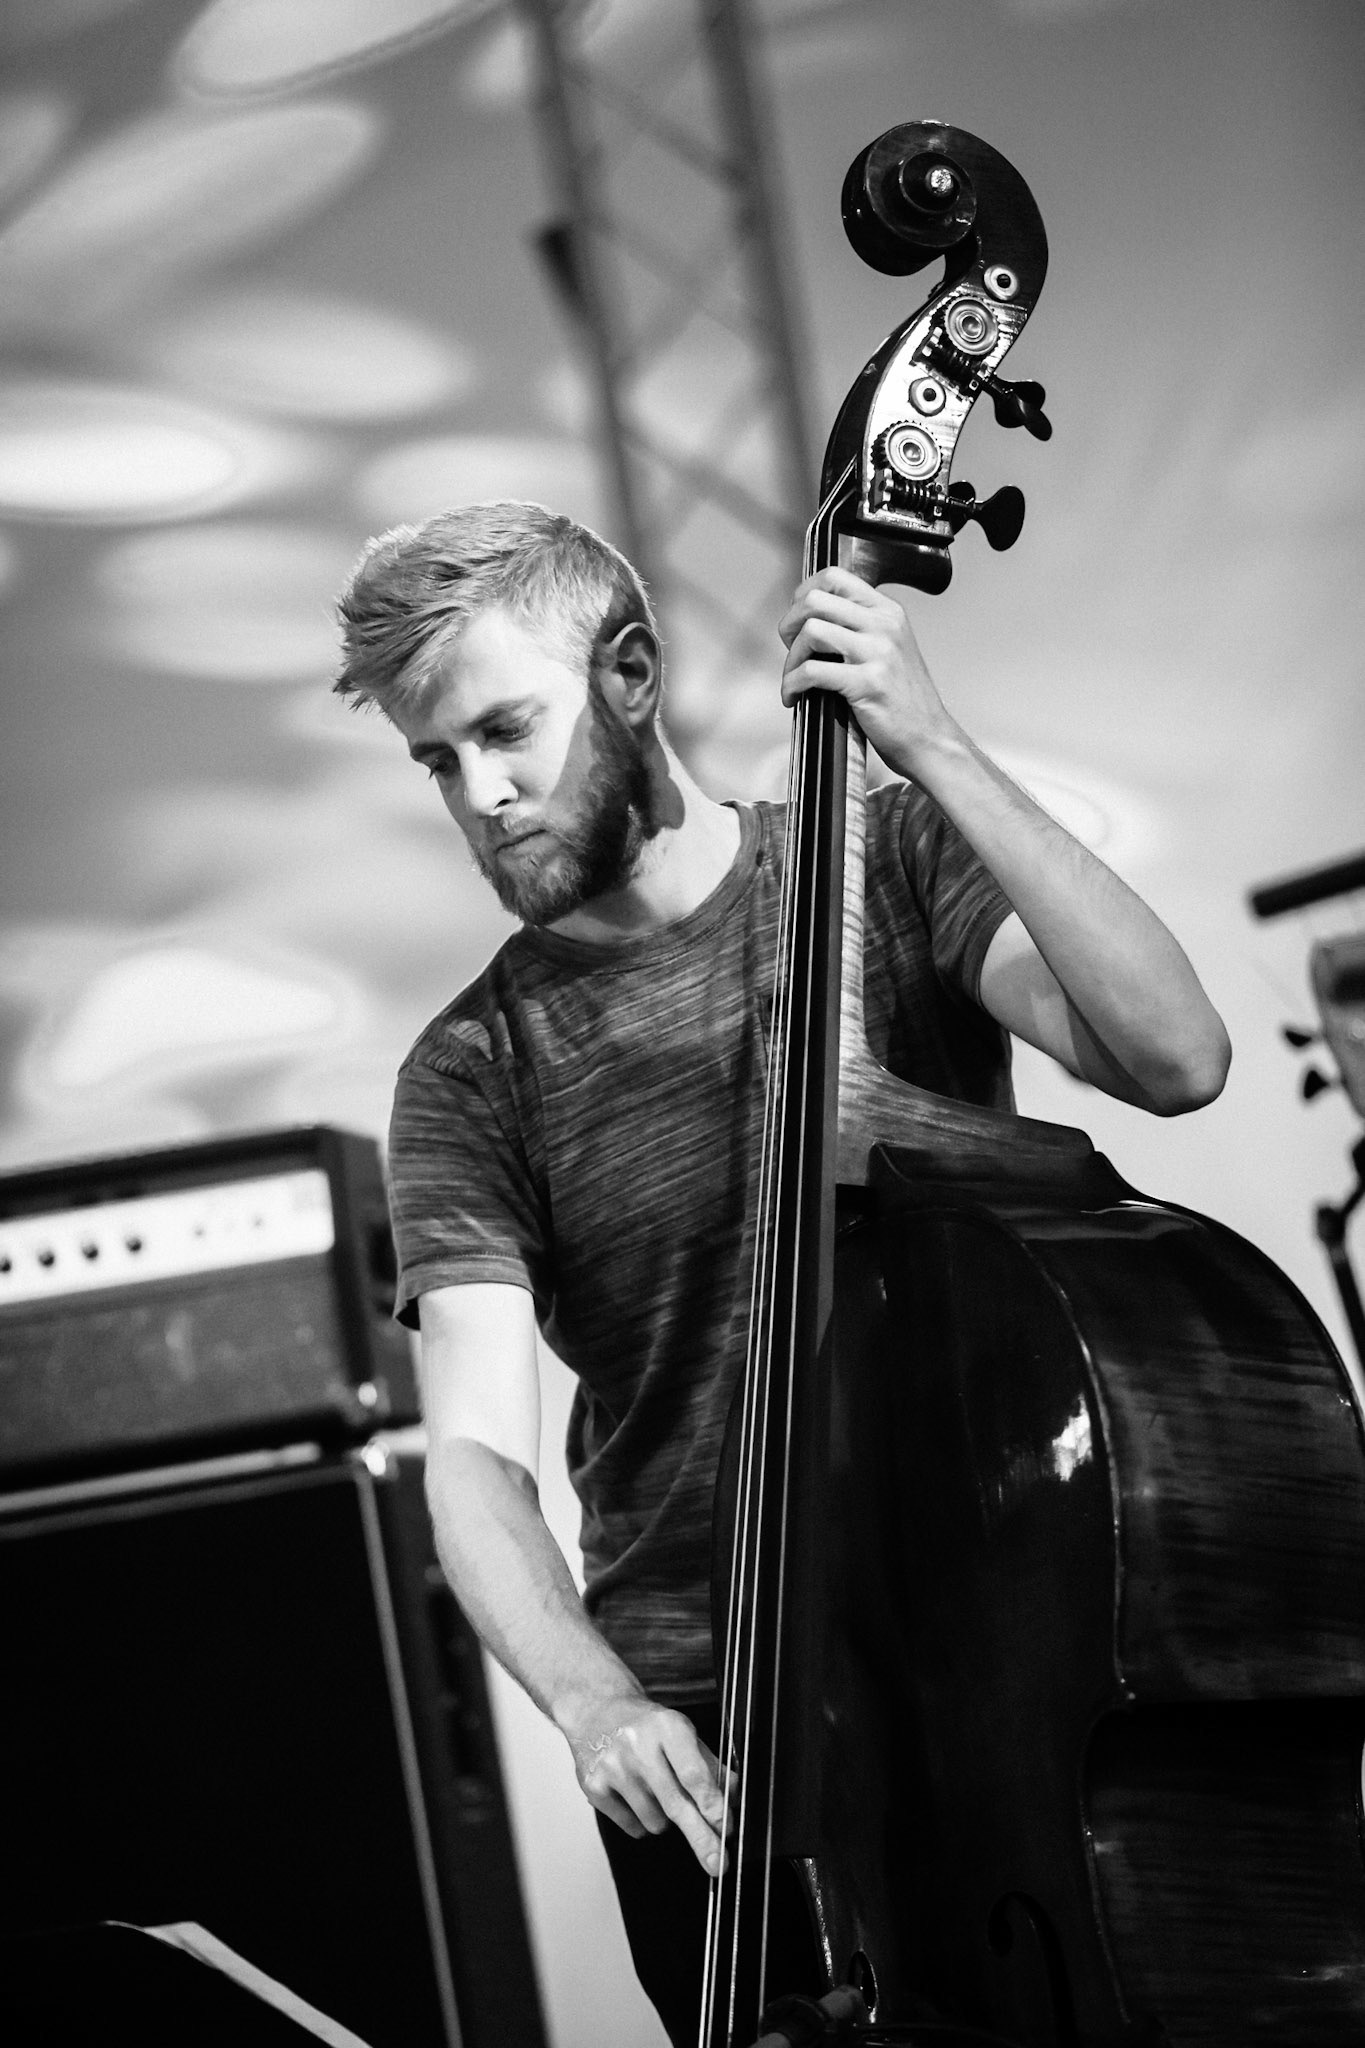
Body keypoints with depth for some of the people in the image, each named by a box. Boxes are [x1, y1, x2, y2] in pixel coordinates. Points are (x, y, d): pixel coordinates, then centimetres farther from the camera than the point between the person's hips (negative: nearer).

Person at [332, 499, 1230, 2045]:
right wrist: (591, 1700, -27)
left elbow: (1174, 1058, -14)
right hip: (697, 1727, 1)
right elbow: (476, 1457, -9)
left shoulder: (892, 865, 2)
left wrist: (935, 751, -19)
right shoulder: (470, 1078, 2)